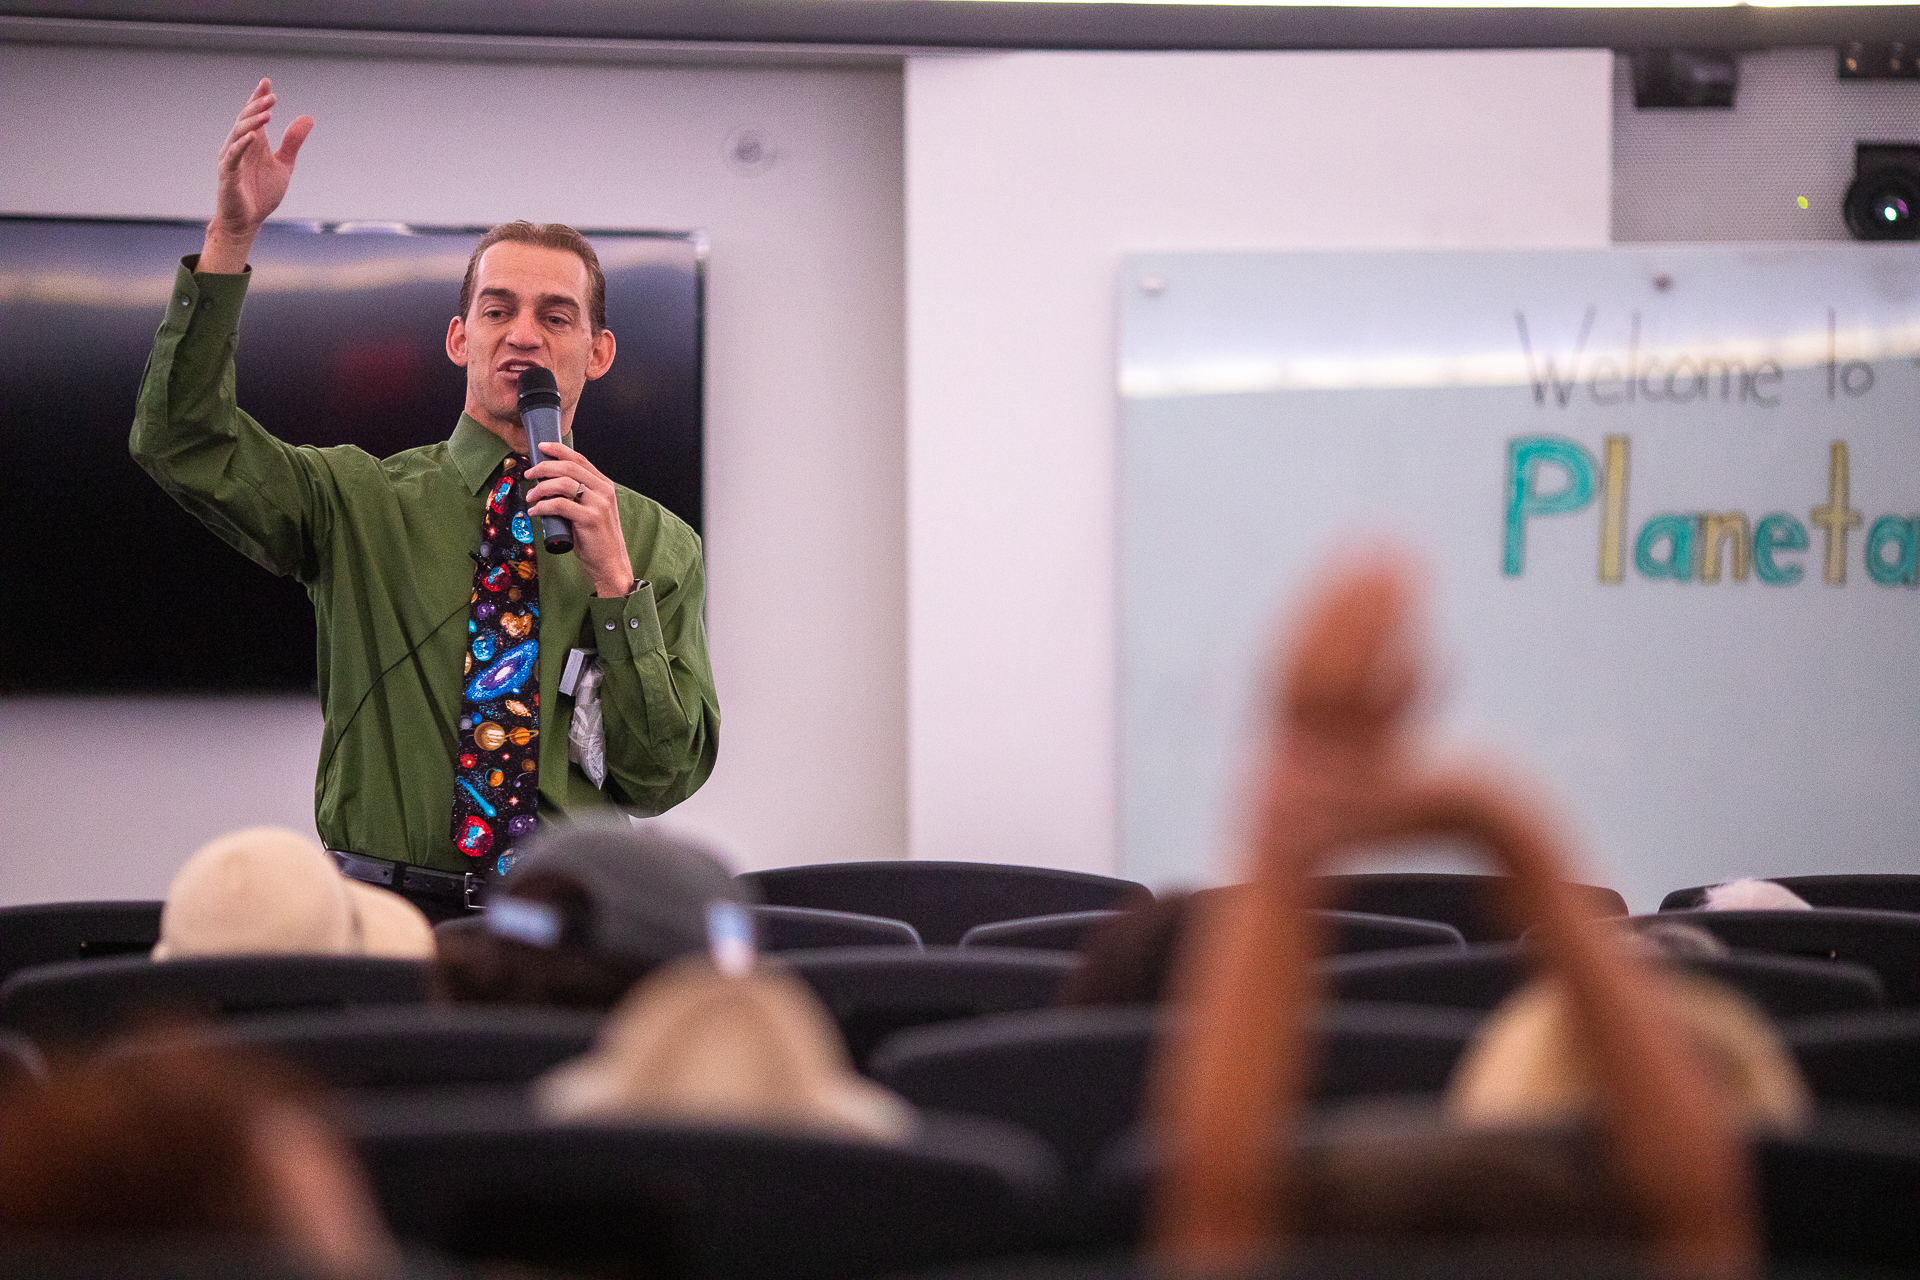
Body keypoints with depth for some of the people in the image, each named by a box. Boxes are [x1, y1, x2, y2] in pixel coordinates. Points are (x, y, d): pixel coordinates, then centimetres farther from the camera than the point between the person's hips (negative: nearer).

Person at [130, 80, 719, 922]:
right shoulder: (359, 503, 7)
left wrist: (614, 581, -9)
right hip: (389, 915, -1)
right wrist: (231, 238, -15)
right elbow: (182, 440, -7)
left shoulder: (657, 543, 9)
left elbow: (665, 777, 3)